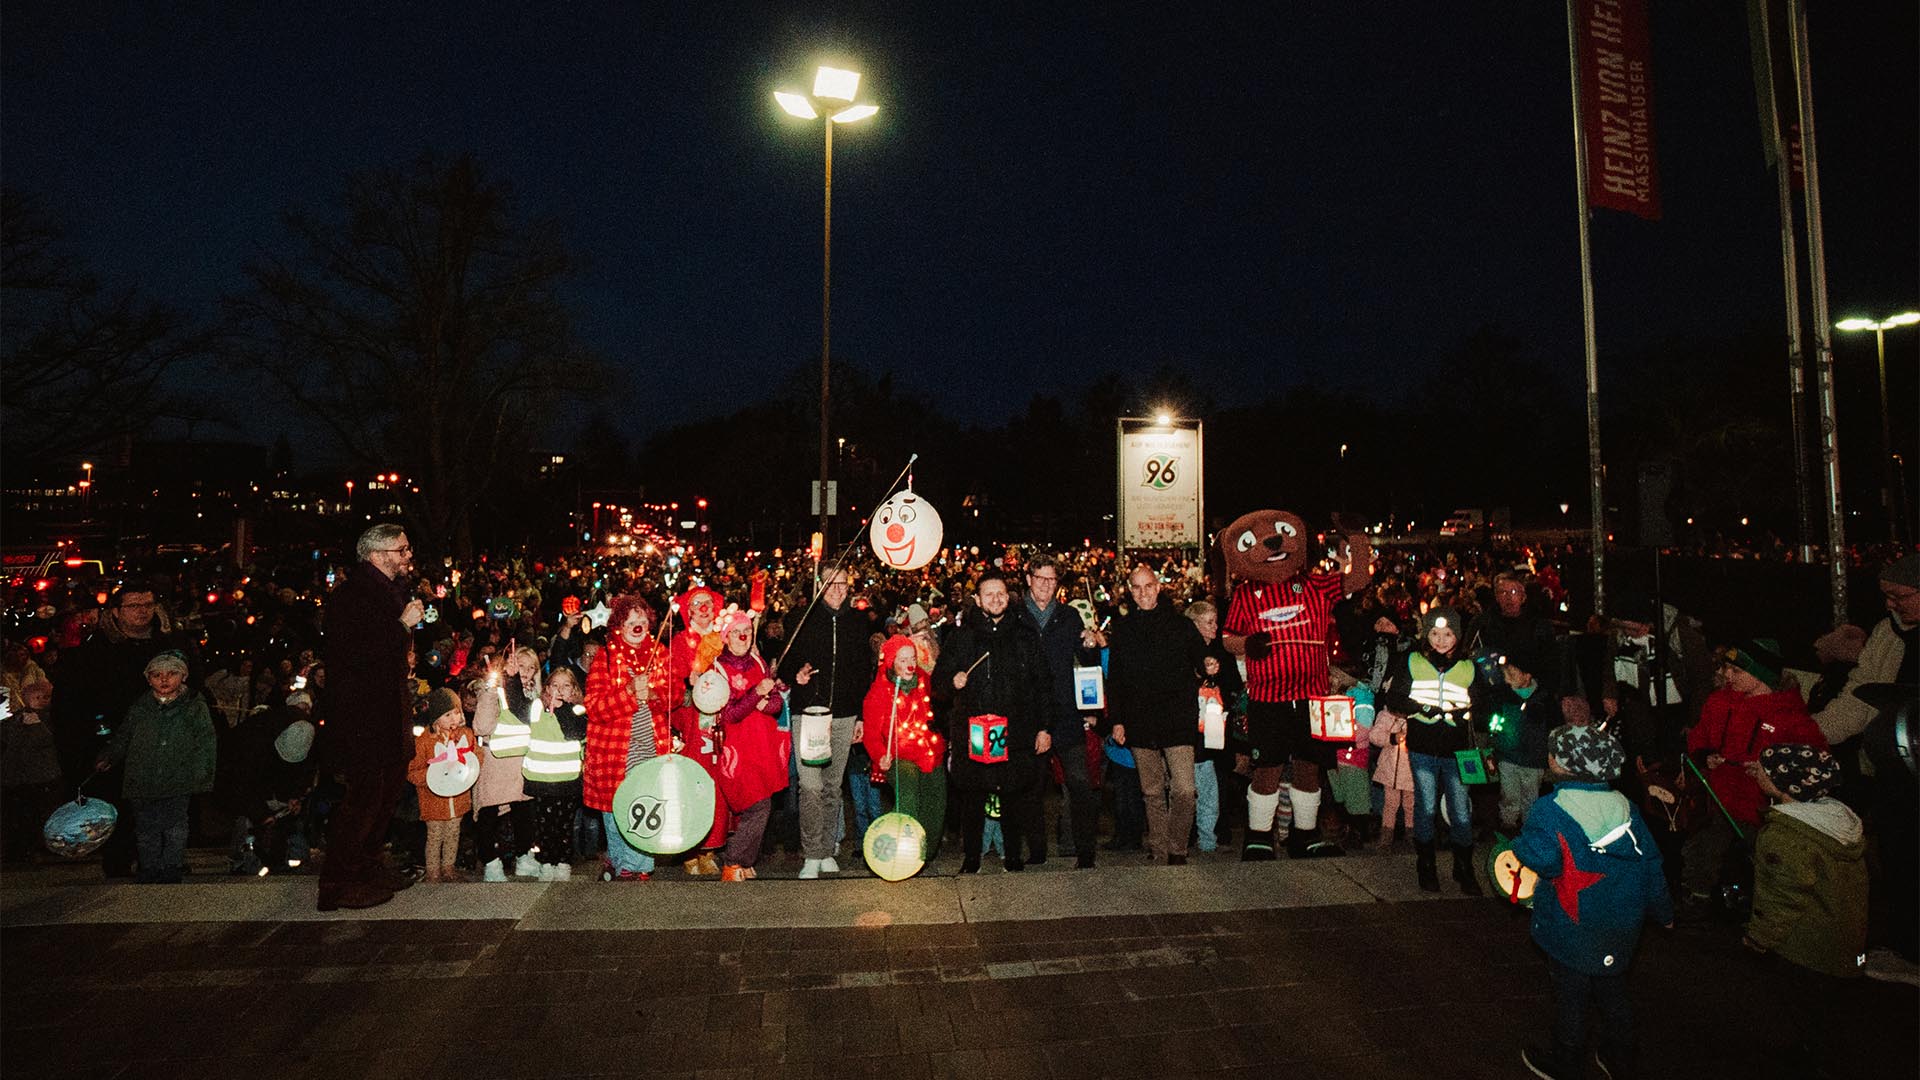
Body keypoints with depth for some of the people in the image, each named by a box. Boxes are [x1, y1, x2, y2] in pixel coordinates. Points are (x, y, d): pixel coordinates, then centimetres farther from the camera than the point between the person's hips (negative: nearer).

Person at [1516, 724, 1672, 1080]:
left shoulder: (1550, 810, -22)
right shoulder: (1624, 807, -3)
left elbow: (1542, 857, -36)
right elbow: (1650, 861, 5)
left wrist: (1519, 845, -14)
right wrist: (1662, 910, 18)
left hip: (1572, 927, -5)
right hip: (1621, 926, 6)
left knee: (1570, 996, 12)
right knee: (1613, 991, 23)